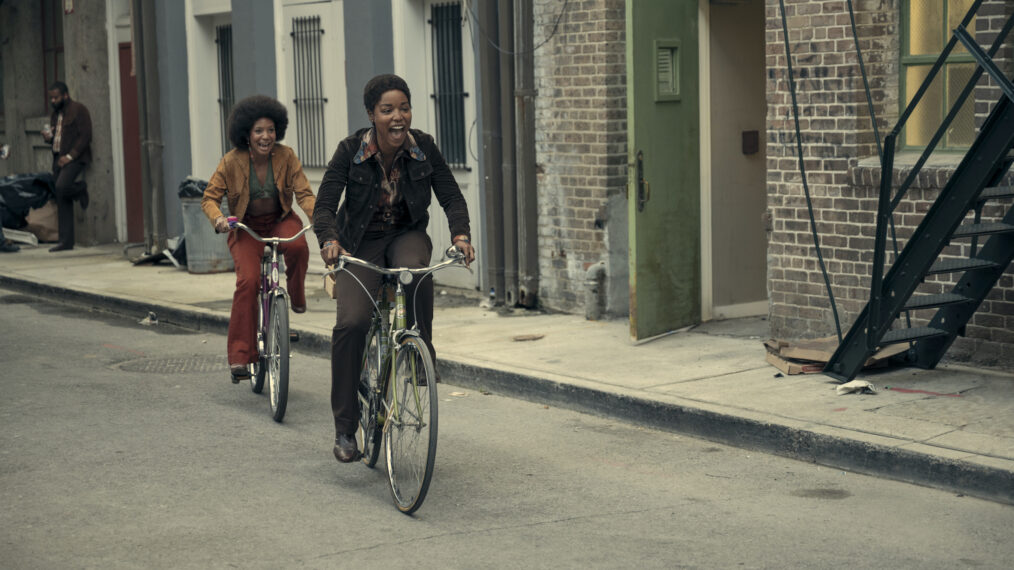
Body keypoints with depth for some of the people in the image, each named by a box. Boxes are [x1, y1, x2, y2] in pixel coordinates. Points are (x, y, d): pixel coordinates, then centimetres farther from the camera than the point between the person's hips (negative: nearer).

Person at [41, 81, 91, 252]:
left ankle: (81, 189, 5)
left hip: (75, 157, -8)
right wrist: (48, 137, 3)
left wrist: (70, 156, -18)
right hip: (58, 158, 8)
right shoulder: (55, 114, 20)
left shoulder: (78, 110, -5)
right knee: (62, 201, 3)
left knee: (62, 187, -30)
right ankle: (66, 241, 5)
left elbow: (85, 136, -12)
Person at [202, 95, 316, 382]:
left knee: (298, 246, -35)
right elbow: (210, 196, -7)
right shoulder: (232, 162, -11)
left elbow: (303, 193, -10)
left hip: (280, 221, 1)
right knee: (248, 280, -24)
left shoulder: (286, 156, -9)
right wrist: (218, 218, -29)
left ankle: (296, 295, -1)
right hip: (246, 228, -1)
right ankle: (240, 356, -19)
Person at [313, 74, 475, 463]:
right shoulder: (351, 151, -16)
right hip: (361, 244, -1)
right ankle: (344, 428, -9)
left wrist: (460, 235, -28)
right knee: (352, 323, -20)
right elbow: (324, 205, -19)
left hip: (407, 236, 1)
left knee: (415, 271, -37)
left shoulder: (424, 148, -11)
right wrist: (329, 241, -39)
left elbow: (451, 197, -8)